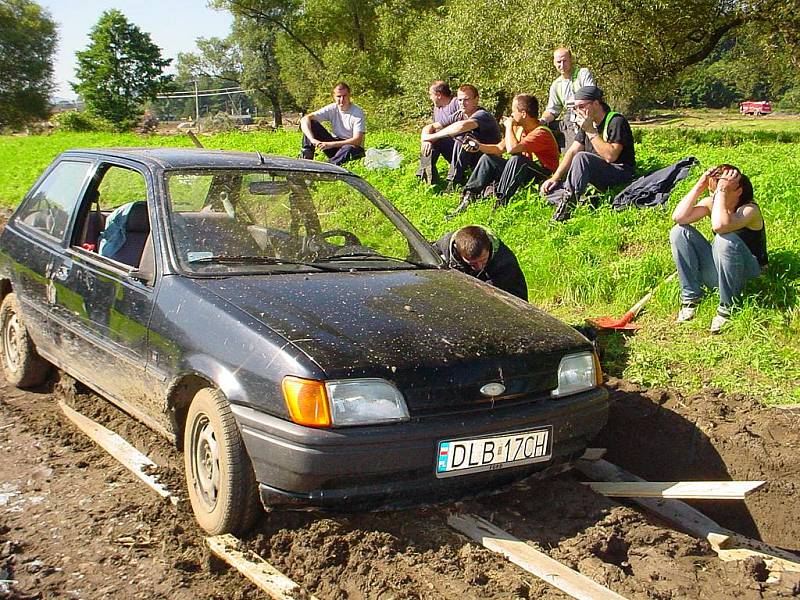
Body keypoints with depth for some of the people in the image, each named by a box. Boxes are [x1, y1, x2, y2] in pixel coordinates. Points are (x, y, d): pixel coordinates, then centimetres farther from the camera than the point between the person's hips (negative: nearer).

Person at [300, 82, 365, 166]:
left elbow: (357, 140, -25)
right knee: (311, 123, -11)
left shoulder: (358, 112, -16)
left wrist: (331, 144, -32)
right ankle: (306, 158, -18)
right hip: (335, 145, 4)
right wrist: (312, 140, -33)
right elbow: (305, 119, -15)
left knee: (349, 149, -42)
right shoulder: (332, 109, -6)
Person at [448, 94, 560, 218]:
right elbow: (500, 148, 9)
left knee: (517, 159, -36)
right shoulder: (519, 127, 6)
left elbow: (512, 149, -35)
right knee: (487, 158, 2)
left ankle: (501, 200, -34)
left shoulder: (541, 132, -22)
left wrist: (509, 127, -19)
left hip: (543, 177, -9)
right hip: (521, 171, 9)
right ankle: (468, 198, -9)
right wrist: (479, 147, -6)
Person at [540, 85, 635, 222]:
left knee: (582, 157, -34)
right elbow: (572, 152, 8)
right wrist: (555, 178, -2)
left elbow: (610, 156, -25)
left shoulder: (616, 121, -11)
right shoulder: (588, 123, 13)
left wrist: (591, 131, -20)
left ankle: (569, 200, -32)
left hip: (620, 174, -8)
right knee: (549, 188, -6)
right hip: (597, 177, 9)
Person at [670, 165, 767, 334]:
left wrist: (721, 191, -32)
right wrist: (699, 187, -18)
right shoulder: (711, 203, -1)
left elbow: (719, 226, -42)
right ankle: (690, 298, -8)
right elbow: (679, 217, -18)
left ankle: (727, 308, -21)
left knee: (725, 240, -37)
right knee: (679, 231, -12)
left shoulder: (750, 210, -20)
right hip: (714, 273, 6)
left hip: (745, 275, -6)